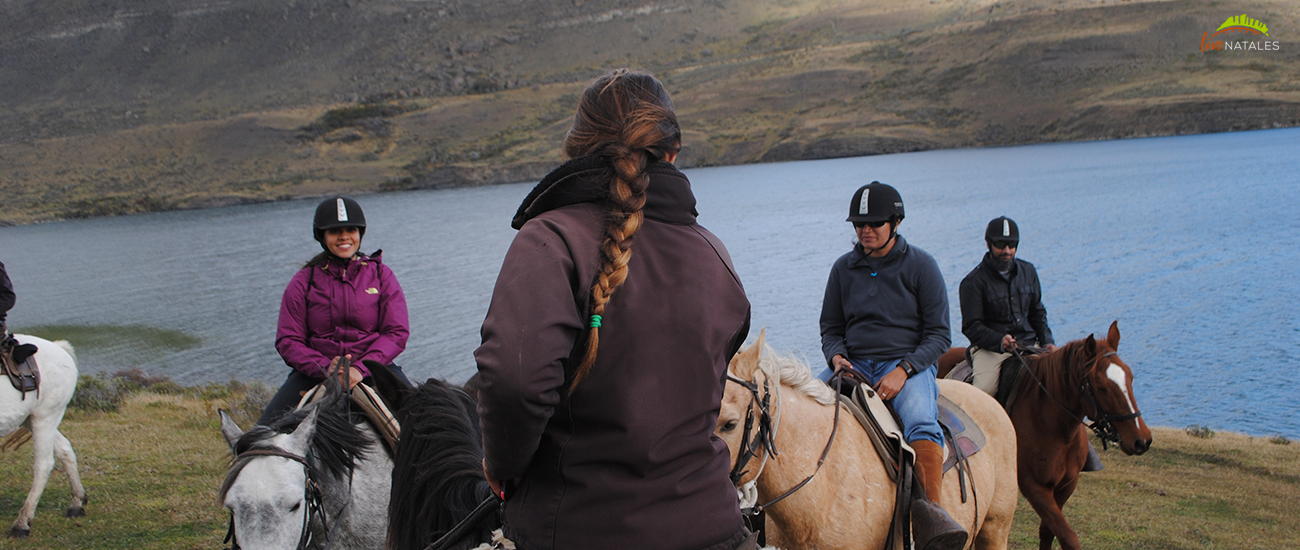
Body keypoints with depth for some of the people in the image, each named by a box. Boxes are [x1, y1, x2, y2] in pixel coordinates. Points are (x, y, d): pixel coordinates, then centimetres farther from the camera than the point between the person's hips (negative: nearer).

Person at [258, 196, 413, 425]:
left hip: (371, 366, -1)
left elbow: (397, 333, -2)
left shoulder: (380, 274, 7)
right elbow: (287, 340, 2)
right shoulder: (304, 282, 7)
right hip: (316, 371, 1)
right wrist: (325, 367, -17)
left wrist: (361, 368, -18)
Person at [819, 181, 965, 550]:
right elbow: (830, 327, 17)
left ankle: (934, 514, -45)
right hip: (852, 365, 4)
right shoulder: (843, 268, 11)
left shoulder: (921, 265, 1)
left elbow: (939, 335, -1)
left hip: (908, 364, -4)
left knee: (920, 420, -35)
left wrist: (903, 371, -17)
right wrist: (836, 357, -6)